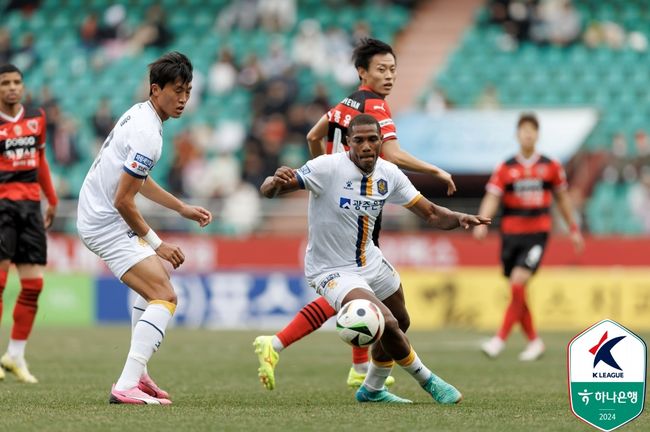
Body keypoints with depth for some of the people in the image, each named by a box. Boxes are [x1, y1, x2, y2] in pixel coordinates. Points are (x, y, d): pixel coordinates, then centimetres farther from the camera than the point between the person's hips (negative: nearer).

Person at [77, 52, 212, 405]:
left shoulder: (139, 114, 10)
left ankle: (137, 374, 29)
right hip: (107, 225, -11)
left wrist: (182, 208, 21)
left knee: (156, 278, 30)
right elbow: (123, 200, -23)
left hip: (94, 215, 11)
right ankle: (127, 386, -29)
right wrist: (156, 244, -12)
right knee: (164, 297, -20)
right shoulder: (148, 135, -23)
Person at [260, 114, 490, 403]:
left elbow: (430, 214, -1)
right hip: (331, 270, -7)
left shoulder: (388, 174, -7)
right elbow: (267, 191, -28)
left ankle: (372, 390, 46)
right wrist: (277, 182, -52)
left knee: (400, 323, 23)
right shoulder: (328, 167, -25)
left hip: (370, 261, 8)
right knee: (387, 324, -23)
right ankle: (428, 381, 1)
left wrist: (459, 218, -22)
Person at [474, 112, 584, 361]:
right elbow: (492, 198, -5)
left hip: (537, 233, -2)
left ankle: (501, 339, -17)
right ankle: (534, 341, 19)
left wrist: (574, 230, 20)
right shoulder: (505, 169, 3)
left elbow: (562, 198, 16)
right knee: (517, 290, 5)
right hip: (511, 233, 2)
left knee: (518, 282, -18)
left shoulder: (551, 167, 4)